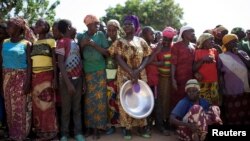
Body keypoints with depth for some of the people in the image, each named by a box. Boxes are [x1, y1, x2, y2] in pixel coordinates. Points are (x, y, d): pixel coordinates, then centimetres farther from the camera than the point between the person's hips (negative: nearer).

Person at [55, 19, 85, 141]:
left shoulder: (75, 42, 11)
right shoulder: (62, 42, -9)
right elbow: (60, 64, -14)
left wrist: (83, 79, 6)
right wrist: (68, 83, -19)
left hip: (78, 78, 6)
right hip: (67, 79, -6)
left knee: (77, 108, 11)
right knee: (66, 109, 4)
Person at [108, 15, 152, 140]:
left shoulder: (141, 41, 6)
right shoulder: (119, 42, -2)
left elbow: (146, 58, 1)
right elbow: (119, 59, -12)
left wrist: (138, 70, -16)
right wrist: (131, 73, -21)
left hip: (140, 76, 2)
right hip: (124, 76, -2)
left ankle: (142, 126, 19)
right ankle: (127, 127, 12)